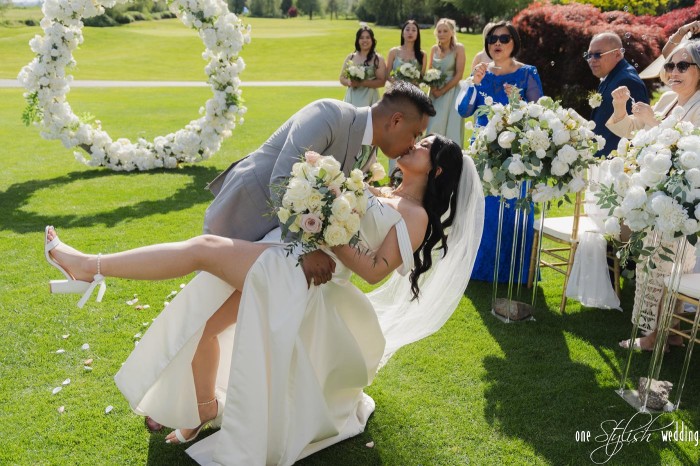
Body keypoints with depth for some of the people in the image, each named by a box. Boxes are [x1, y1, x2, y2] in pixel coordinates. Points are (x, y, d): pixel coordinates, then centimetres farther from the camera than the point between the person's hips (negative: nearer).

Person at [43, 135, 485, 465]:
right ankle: (205, 407, 18)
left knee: (205, 247, -19)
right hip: (283, 260, 8)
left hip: (306, 275, -8)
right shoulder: (378, 193, 25)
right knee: (201, 314, 0)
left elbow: (375, 269, -9)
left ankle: (92, 265, -8)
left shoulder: (418, 216, 1)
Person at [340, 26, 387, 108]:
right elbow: (342, 78, 14)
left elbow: (382, 81, -6)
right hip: (352, 98, 3)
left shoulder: (378, 59, 2)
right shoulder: (350, 57, 10)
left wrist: (362, 83, -16)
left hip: (369, 98, -2)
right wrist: (349, 82, -9)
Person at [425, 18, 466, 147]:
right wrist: (433, 87, -5)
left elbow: (459, 74, -11)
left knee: (450, 127, -3)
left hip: (451, 91, -4)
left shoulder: (458, 48, -6)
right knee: (433, 127, 3)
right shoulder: (434, 48, 8)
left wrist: (442, 91, -13)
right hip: (435, 92, 4)